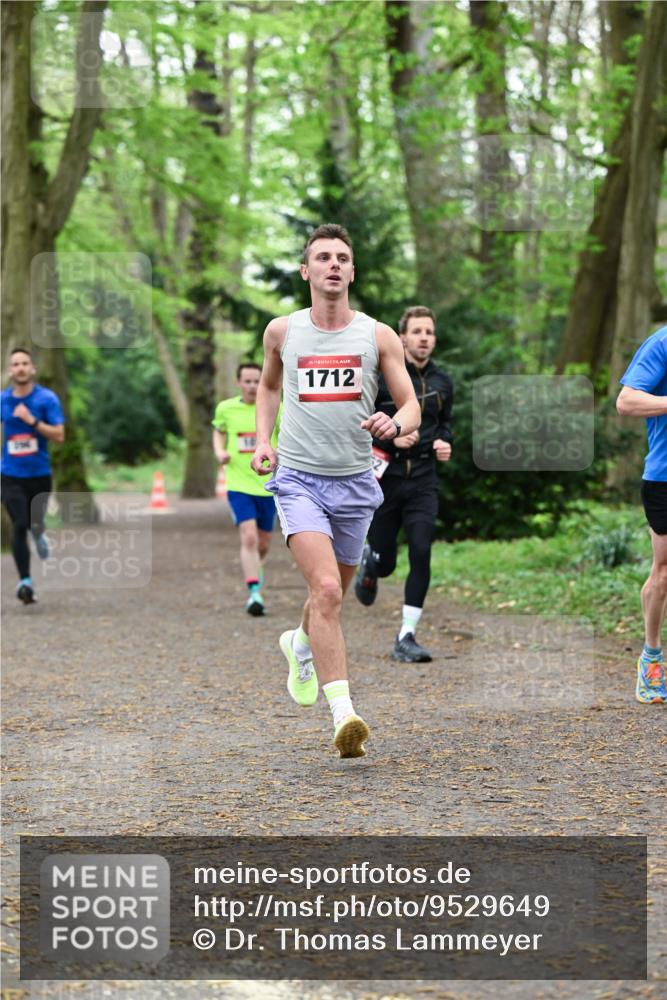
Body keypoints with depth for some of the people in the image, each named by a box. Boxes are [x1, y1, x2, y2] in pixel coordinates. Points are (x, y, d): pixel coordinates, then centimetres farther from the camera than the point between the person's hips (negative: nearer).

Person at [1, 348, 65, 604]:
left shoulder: (47, 399, -6)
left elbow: (59, 436, -12)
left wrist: (32, 421, -22)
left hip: (39, 474, 0)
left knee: (34, 524, 10)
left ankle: (39, 535, 49)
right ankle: (25, 582, -10)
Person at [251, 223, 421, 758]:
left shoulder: (379, 336, 1)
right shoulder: (282, 331, 4)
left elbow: (412, 408, 1)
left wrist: (394, 424, -21)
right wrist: (263, 441, 9)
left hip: (355, 482, 2)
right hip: (298, 478, -2)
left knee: (333, 594, 18)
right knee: (326, 590, -21)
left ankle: (300, 644, 53)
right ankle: (344, 714, -26)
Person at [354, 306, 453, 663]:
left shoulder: (442, 383, 8)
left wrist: (443, 443, 3)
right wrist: (391, 437, -16)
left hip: (422, 482, 2)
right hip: (385, 479, -2)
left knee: (421, 555, -14)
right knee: (386, 563, 6)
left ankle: (406, 638, -8)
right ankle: (369, 562, 46)